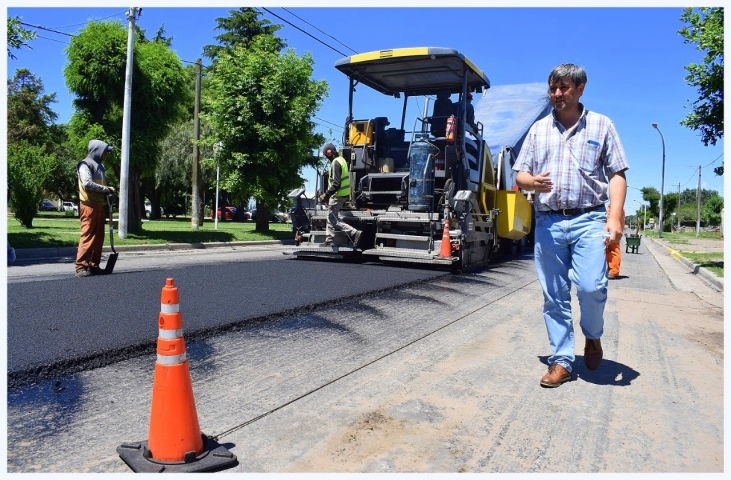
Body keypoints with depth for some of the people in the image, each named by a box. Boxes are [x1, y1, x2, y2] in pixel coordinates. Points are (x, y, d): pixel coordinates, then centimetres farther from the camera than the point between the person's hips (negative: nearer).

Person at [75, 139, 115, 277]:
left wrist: (108, 190, 3)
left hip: (99, 205, 9)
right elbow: (87, 183, -19)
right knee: (88, 236, -10)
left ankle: (93, 265, 13)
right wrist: (106, 189, -14)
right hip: (89, 205, -9)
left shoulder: (99, 166, 21)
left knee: (98, 236, 8)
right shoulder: (85, 165, -6)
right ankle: (81, 266, -7)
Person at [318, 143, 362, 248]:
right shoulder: (341, 160, 13)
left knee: (334, 220, -5)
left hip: (337, 195, -10)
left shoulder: (335, 163, -18)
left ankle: (355, 233, -14)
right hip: (344, 193, 10)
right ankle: (330, 240, 24)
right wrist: (328, 193, 18)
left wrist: (326, 195, -17)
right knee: (331, 218, 18)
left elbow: (336, 183, -24)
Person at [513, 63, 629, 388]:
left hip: (588, 219, -2)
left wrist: (615, 217, -10)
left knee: (592, 287, -14)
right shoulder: (539, 129, 14)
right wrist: (533, 182, -12)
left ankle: (593, 336, 17)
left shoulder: (601, 125, 9)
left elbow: (617, 175, 4)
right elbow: (520, 176, 13)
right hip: (547, 222, 2)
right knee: (554, 296, 3)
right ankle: (561, 361, 14)